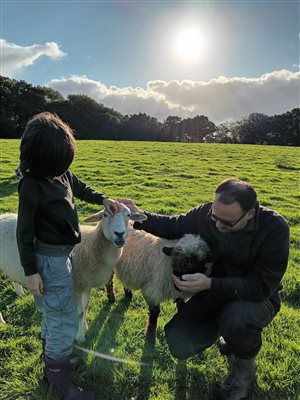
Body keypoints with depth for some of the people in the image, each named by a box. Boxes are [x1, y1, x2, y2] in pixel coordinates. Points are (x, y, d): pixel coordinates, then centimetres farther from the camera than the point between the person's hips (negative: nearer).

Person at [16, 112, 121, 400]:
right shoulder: (32, 186, -23)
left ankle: (51, 364, 45)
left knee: (54, 314, 23)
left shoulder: (62, 173, -2)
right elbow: (25, 232, -17)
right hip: (50, 259, -8)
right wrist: (31, 271, -14)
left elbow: (81, 189, 19)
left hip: (64, 253, 8)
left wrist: (103, 200, 3)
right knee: (65, 321, 3)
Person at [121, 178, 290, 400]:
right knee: (179, 345, -13)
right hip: (215, 290, 4)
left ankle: (244, 367, -2)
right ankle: (225, 328, 18)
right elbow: (173, 227, 3)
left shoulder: (275, 228, -27)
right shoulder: (205, 214, -16)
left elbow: (262, 286, -28)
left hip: (257, 297, -3)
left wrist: (210, 284, -38)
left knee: (237, 318, -38)